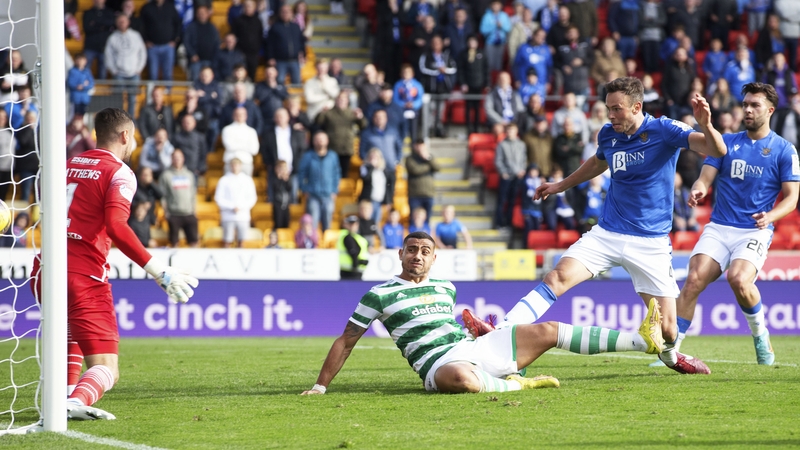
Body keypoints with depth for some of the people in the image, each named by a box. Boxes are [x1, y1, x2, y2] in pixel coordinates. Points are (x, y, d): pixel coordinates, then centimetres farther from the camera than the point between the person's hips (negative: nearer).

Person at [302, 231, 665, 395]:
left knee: (547, 332, -1)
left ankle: (643, 339, -2)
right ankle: (516, 384, -21)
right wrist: (320, 386, -1)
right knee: (460, 378, -47)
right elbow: (347, 341, 4)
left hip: (474, 347, 6)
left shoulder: (446, 289, 20)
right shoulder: (379, 295, 3)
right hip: (438, 363, -6)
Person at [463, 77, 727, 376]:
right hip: (607, 234, 3)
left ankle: (670, 355, 30)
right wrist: (561, 185, 36)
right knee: (558, 277, -20)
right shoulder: (608, 135, 4)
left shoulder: (664, 131, -11)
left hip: (650, 243, -3)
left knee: (666, 329, -6)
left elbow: (717, 151, -22)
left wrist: (705, 126, -42)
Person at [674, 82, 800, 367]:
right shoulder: (726, 142, 11)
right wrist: (698, 189, -20)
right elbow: (706, 177, 5)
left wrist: (770, 216, -20)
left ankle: (760, 334, -2)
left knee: (739, 279, -29)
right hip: (719, 228, 3)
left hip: (755, 232, -3)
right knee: (694, 281, -17)